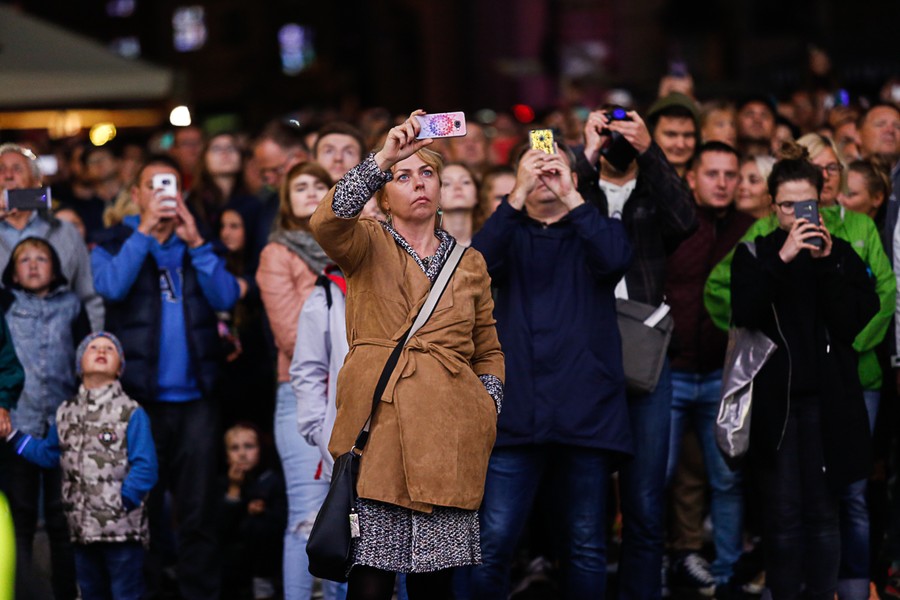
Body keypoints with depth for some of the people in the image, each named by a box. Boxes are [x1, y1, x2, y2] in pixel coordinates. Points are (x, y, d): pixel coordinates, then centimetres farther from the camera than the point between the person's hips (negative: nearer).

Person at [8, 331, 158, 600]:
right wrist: (12, 436, 17)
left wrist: (121, 505, -16)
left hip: (122, 530, -6)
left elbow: (144, 468, -12)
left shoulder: (131, 413, -8)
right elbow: (49, 455, 20)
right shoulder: (66, 413, 11)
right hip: (83, 530, 6)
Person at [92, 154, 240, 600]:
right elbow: (111, 286, -13)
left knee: (199, 511, 1)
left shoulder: (197, 246, 16)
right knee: (142, 511, 0)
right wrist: (144, 230, -12)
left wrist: (195, 242, -9)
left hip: (195, 398, 2)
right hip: (140, 399, -2)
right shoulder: (115, 244, 9)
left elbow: (226, 297, -1)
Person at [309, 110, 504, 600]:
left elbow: (489, 353, 23)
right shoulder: (368, 247, 8)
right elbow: (327, 221, -16)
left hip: (448, 437, 3)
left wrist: (488, 410, 7)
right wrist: (383, 158, -22)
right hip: (378, 426, -3)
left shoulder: (470, 264, 17)